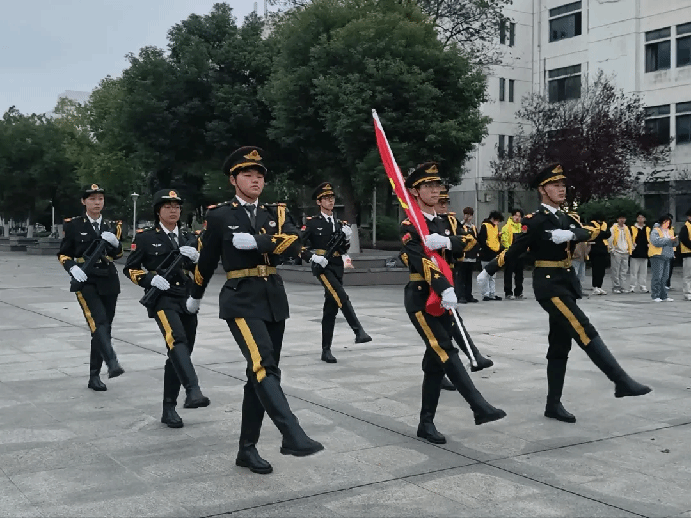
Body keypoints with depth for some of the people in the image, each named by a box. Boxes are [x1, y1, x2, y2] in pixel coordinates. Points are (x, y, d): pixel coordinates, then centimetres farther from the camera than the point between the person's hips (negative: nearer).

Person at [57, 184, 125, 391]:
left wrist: (114, 242, -21)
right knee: (98, 321, -24)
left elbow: (118, 254, 1)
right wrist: (72, 268, -14)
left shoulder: (112, 226, 9)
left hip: (108, 281, 4)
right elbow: (63, 254, 6)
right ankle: (112, 363, -38)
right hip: (86, 281, -3)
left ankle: (94, 377, 14)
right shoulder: (73, 225, 2)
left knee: (104, 327, 5)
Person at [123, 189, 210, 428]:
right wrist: (150, 279, -14)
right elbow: (130, 269, 4)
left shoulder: (190, 238, 16)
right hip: (162, 299, -5)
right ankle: (192, 391, -44)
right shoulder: (145, 237, 3)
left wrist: (196, 257, -8)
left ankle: (169, 409, 16)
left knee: (179, 353, 7)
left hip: (187, 300, 5)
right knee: (177, 341, -30)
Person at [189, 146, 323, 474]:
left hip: (274, 299, 5)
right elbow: (206, 261, 11)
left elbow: (294, 244, -9)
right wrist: (195, 297, 22)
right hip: (241, 300, -5)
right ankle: (292, 435, -30)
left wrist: (255, 242, -20)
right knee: (262, 365, -24)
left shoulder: (276, 213, 10)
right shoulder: (219, 215, 0)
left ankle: (247, 449, 17)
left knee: (263, 372, 7)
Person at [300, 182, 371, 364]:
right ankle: (359, 331, -28)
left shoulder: (340, 224, 13)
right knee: (341, 297, -27)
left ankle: (326, 350, 12)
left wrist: (346, 238, -3)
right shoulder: (312, 223, -1)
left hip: (337, 267, 5)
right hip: (322, 267, -5)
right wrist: (313, 257, -18)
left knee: (331, 308, 6)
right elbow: (299, 245, -4)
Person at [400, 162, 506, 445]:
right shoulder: (409, 226, -8)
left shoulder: (441, 223, 17)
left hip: (443, 299, 8)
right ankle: (480, 408, -17)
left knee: (436, 361, 7)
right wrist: (445, 290, -39)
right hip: (421, 299, -7)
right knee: (446, 353, -16)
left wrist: (446, 241, -23)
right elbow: (422, 259, -25)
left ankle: (426, 423, 13)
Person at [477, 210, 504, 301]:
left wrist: (499, 248, 6)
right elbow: (481, 240, -18)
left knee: (492, 276, 13)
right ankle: (486, 295, 1)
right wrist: (487, 249, -19)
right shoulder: (484, 226, -11)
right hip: (487, 255, -9)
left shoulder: (495, 227, 15)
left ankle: (492, 294, 19)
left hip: (495, 254, 9)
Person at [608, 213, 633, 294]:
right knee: (615, 271, -6)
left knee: (624, 271, 5)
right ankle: (616, 287, -2)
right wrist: (612, 249, -10)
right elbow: (610, 239, -6)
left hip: (625, 252, 6)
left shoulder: (626, 229, 16)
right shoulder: (613, 228, -2)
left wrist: (630, 250, 13)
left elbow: (629, 239, 21)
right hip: (616, 252, -6)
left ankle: (623, 287, 8)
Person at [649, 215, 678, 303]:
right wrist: (668, 240, -20)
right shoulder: (655, 231, -5)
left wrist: (675, 240, -6)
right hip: (657, 256, -7)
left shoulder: (670, 231, 18)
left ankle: (663, 296, 13)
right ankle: (655, 296, -4)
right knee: (657, 276, -8)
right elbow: (656, 241, -21)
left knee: (665, 276, 8)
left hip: (667, 256, 7)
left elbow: (674, 244, 17)